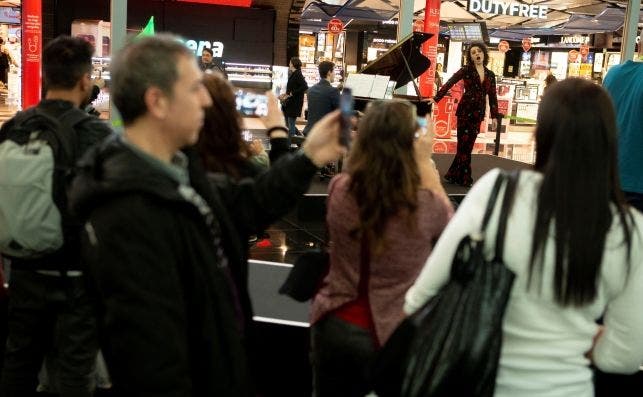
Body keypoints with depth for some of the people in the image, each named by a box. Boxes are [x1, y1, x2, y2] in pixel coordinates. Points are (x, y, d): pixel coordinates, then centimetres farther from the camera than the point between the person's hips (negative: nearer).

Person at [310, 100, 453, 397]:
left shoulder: (338, 189, -15)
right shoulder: (424, 205, -22)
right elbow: (447, 219, 3)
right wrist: (425, 161, 2)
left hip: (335, 325, 3)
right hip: (393, 334, -2)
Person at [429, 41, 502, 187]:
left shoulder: (490, 75, 10)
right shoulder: (466, 70, -2)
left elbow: (492, 97, 12)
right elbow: (449, 83, -11)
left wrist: (494, 116, 8)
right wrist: (436, 98, -22)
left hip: (478, 113, 4)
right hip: (465, 110, -4)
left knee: (468, 144, 7)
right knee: (464, 144, -4)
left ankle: (454, 175, 16)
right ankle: (464, 178, 5)